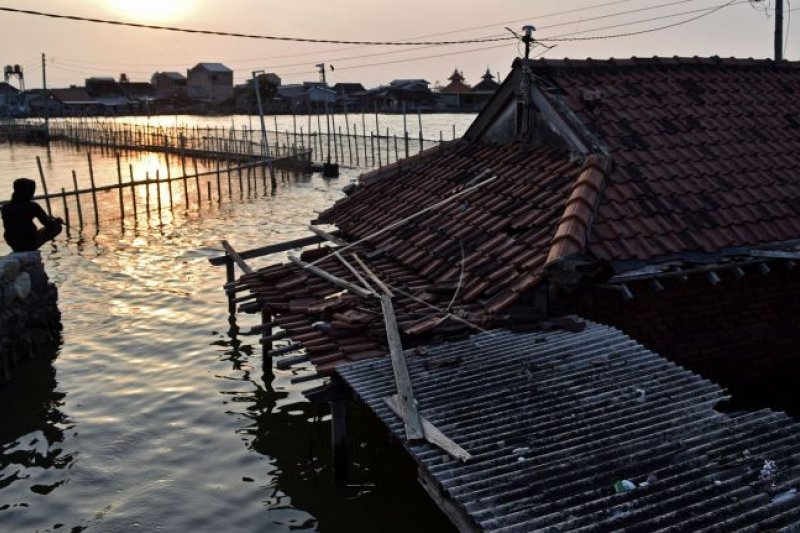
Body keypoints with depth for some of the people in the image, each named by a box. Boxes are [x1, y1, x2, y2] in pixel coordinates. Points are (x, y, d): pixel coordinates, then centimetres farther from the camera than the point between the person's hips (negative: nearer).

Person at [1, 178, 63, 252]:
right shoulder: (32, 206, -15)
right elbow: (49, 224, -9)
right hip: (31, 243, -7)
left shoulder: (5, 208, -2)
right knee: (57, 227, 10)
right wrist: (58, 221, 14)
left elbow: (9, 227, 13)